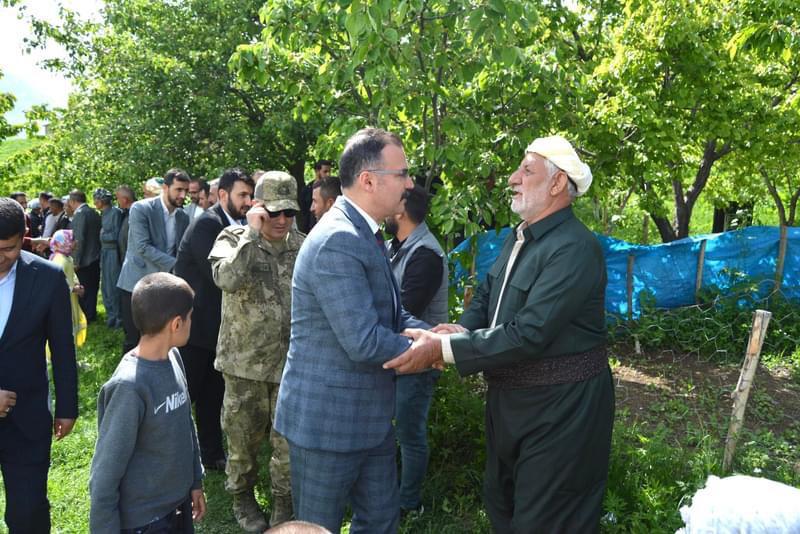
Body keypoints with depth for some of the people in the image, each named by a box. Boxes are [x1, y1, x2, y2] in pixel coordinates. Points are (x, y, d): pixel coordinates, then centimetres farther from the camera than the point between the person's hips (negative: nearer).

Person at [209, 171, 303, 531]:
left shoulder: (302, 246, 2)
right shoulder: (234, 239, -7)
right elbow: (227, 279, -28)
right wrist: (251, 233, -23)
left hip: (292, 362, 2)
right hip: (245, 362, -2)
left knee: (289, 440, 11)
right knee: (244, 436, 14)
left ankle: (284, 502, 31)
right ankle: (242, 496, 38)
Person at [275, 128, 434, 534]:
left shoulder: (365, 234, 8)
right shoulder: (337, 241, -24)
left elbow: (389, 315, 12)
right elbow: (364, 342, -28)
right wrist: (423, 349, -12)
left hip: (370, 415, 9)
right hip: (327, 419, -9)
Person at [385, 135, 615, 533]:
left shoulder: (575, 249, -23)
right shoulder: (518, 238, 8)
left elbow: (528, 334, -30)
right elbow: (486, 296, 11)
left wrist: (443, 349, -29)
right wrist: (461, 329, -12)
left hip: (560, 409, -9)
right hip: (508, 399, 9)